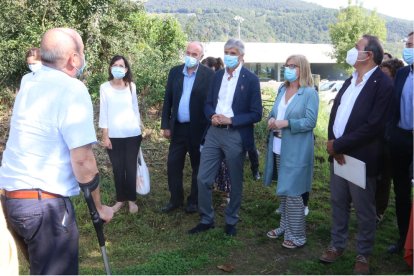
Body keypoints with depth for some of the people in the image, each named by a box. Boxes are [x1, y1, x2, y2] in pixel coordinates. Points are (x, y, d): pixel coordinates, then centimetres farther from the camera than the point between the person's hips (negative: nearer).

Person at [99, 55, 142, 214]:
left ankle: (132, 199, 19)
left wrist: (139, 130, 11)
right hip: (114, 136, -1)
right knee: (117, 169, 7)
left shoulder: (132, 87, 3)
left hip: (132, 134, 1)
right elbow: (103, 113, -2)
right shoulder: (105, 87, -3)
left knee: (131, 168, 6)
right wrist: (105, 136, -5)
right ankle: (120, 199, 22)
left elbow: (135, 109, 10)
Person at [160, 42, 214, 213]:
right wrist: (165, 125, 3)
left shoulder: (209, 75, -8)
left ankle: (194, 201, 26)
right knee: (173, 165, 8)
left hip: (198, 129, -3)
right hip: (178, 127, 4)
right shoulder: (174, 72, 4)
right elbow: (167, 100, 6)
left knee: (198, 166, 11)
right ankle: (175, 199, 24)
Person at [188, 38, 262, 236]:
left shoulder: (251, 79, -6)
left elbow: (256, 114, -8)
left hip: (236, 135, -4)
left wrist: (231, 120, -18)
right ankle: (206, 219, 22)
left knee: (235, 182, 10)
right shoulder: (218, 76, 10)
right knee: (203, 179, 5)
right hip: (214, 132, 5)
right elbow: (208, 103, 14)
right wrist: (212, 116, -8)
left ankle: (231, 221, 28)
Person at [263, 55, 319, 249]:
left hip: (296, 151, -7)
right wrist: (271, 120, -6)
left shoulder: (310, 93, -9)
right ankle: (285, 227, 31)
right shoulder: (282, 90, 12)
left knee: (292, 192, -3)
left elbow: (310, 122, -15)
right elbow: (274, 112, 17)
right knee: (283, 191, 16)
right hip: (279, 148, 7)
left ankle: (297, 235, 10)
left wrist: (286, 123, -22)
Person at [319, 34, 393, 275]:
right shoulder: (350, 80, 11)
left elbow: (373, 126, -21)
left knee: (364, 210, 9)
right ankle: (337, 245, 34)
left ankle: (364, 254, 26)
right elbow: (335, 112, 9)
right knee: (338, 203, 18)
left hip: (361, 157, -7)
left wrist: (339, 145, -17)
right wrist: (332, 143, -8)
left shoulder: (383, 84, -14)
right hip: (338, 154, 7)